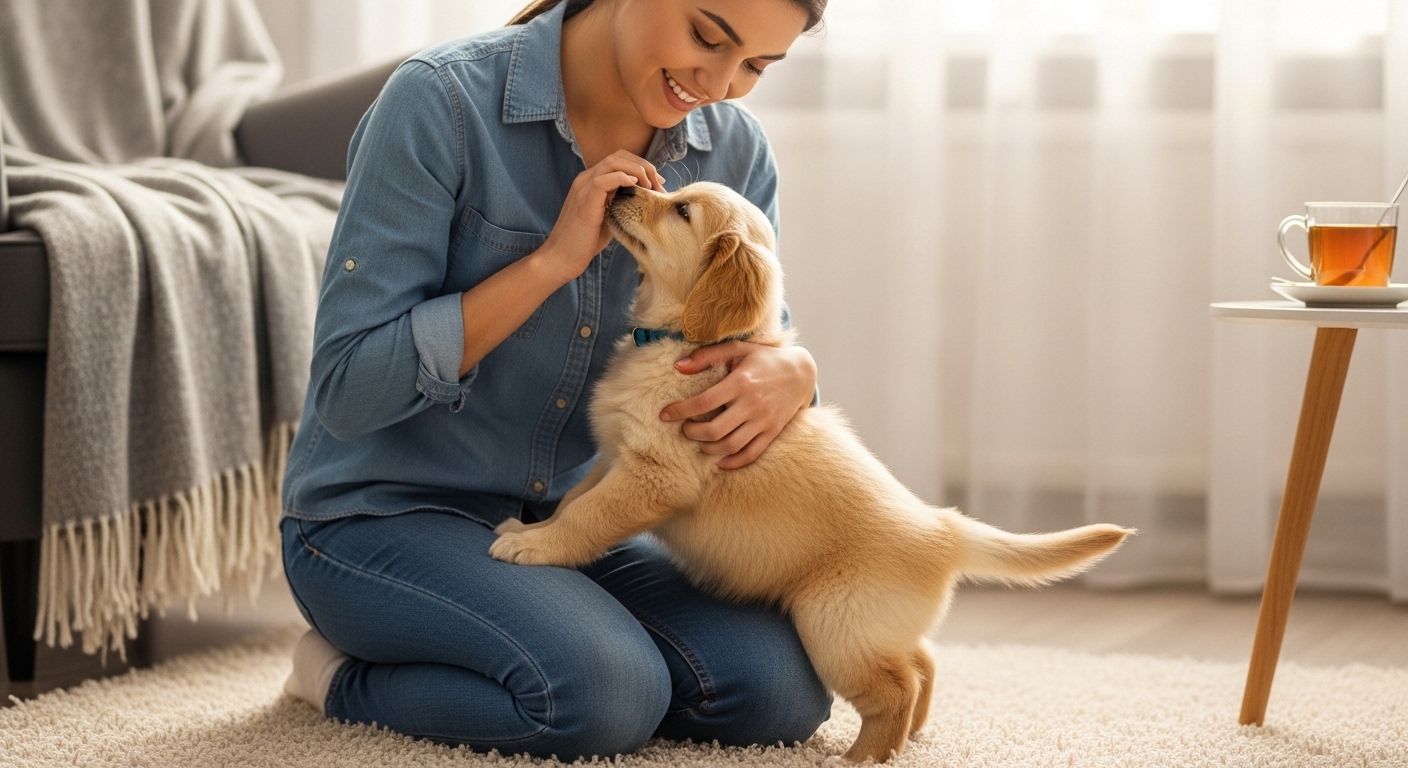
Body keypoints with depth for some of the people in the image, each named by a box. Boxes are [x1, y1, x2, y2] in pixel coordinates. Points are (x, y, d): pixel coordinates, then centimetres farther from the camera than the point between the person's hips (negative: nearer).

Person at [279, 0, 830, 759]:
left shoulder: (733, 151, -3)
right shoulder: (442, 101, -18)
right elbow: (347, 387, -20)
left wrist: (791, 373, -18)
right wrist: (554, 259, -26)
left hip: (572, 517, 6)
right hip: (383, 513, -6)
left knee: (783, 691, -17)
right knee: (609, 696, -31)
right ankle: (346, 678, -2)